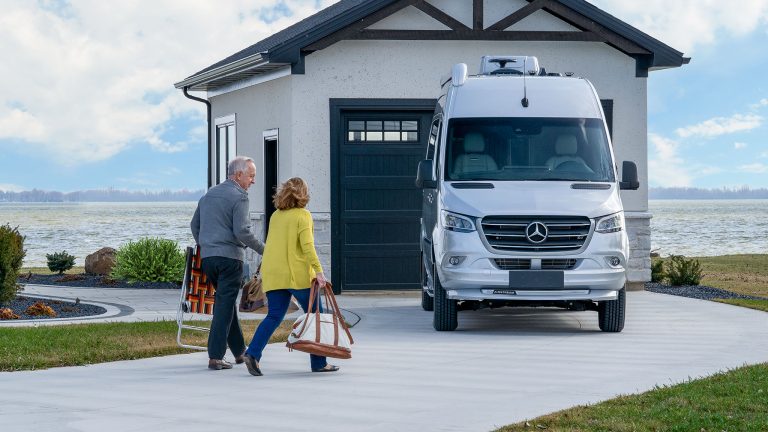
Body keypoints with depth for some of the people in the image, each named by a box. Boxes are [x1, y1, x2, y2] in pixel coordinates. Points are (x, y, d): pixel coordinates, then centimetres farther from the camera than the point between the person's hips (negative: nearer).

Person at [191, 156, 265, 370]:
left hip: (207, 257, 8)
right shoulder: (238, 197, -8)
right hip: (229, 257, -8)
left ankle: (239, 351, 24)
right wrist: (263, 249, -5)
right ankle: (215, 357, -9)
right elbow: (242, 231, -16)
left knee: (225, 302, 17)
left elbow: (195, 225, 22)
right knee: (225, 306, -6)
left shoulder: (209, 194, 17)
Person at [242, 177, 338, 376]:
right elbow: (307, 246, -16)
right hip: (297, 274, -6)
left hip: (273, 275, 6)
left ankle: (253, 353, -16)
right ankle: (319, 362, 9)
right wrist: (318, 271, -19)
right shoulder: (303, 215, -5)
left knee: (274, 317, 3)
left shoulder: (275, 216, 15)